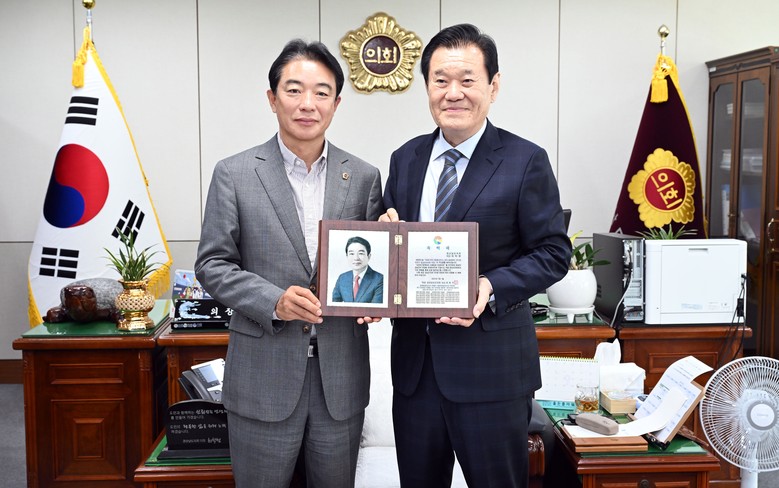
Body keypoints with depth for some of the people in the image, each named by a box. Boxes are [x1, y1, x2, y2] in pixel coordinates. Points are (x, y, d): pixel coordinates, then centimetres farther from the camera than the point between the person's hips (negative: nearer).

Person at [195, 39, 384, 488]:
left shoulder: (363, 177, 4)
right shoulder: (234, 174, -3)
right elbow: (213, 265, -2)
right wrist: (274, 301, -18)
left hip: (341, 376, 2)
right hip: (264, 374, -2)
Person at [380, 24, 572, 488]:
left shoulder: (525, 161, -7)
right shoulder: (405, 159, 8)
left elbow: (555, 253, -7)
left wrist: (491, 288, -22)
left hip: (490, 362, -4)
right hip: (414, 358, 5)